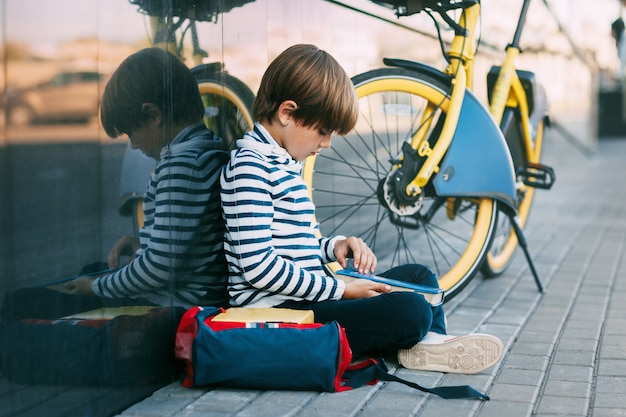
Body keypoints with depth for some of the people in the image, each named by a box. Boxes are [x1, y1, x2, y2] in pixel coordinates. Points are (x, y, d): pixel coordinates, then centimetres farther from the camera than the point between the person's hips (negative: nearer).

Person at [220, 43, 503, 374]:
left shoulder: (285, 164, 18)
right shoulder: (249, 167, -15)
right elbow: (258, 265, -23)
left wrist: (334, 247, 4)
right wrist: (339, 289, -17)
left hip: (302, 296, 11)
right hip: (276, 310, -11)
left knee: (419, 276, 18)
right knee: (411, 310, -24)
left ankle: (430, 342, -3)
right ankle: (420, 336, 7)